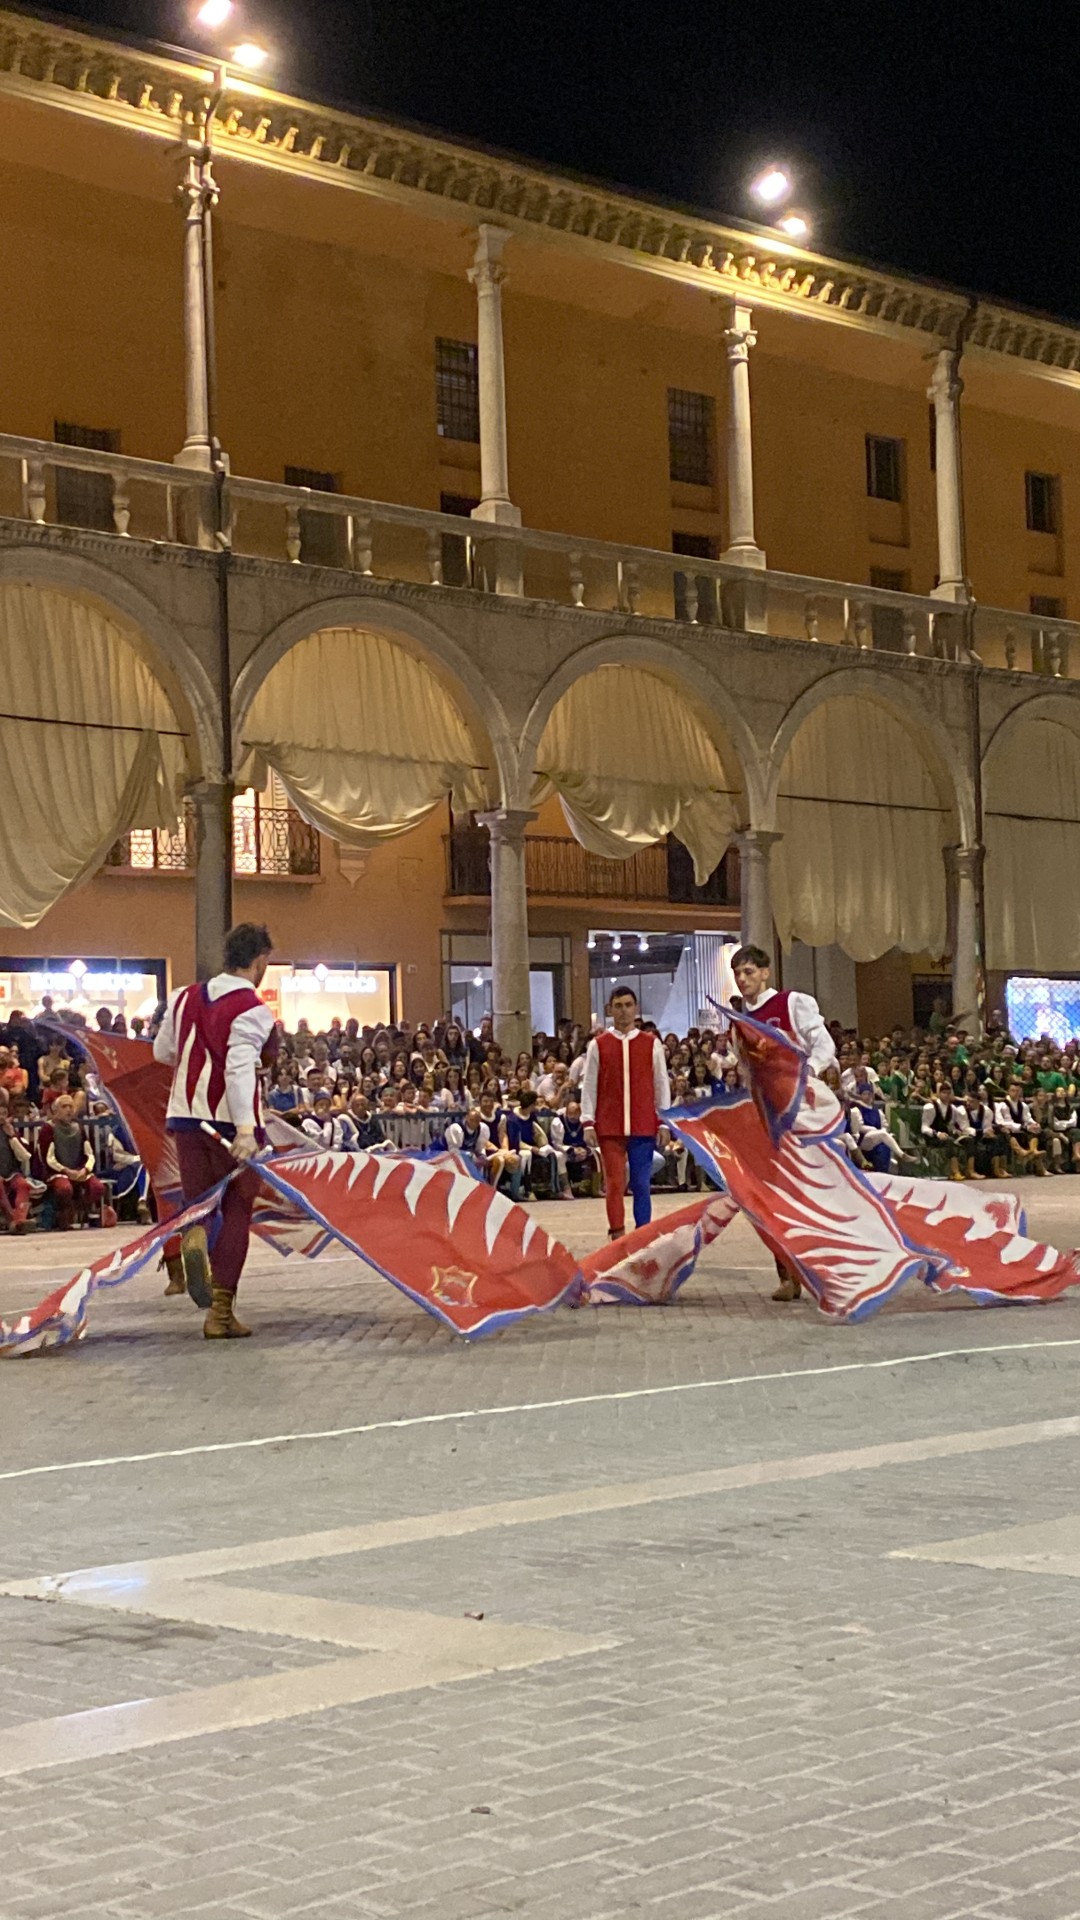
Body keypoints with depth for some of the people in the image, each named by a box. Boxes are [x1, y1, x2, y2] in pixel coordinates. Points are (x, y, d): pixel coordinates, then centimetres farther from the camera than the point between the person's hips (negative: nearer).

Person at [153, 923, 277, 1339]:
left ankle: (194, 1238, -21)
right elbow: (241, 1069, -23)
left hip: (187, 1115, 5)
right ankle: (221, 1313, 1)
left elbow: (162, 1051, 20)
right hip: (233, 1121, -5)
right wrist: (245, 1129, -30)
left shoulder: (185, 998, 8)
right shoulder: (252, 1010, -11)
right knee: (236, 1212, 4)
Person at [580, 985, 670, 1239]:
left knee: (641, 1184, 3)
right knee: (614, 1183, -2)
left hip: (644, 1126, 0)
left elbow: (661, 1084, 7)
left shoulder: (652, 1044, 6)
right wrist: (588, 1123, -3)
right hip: (609, 1127, 0)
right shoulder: (598, 1045, 4)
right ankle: (617, 1236, 0)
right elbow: (588, 1085, 3)